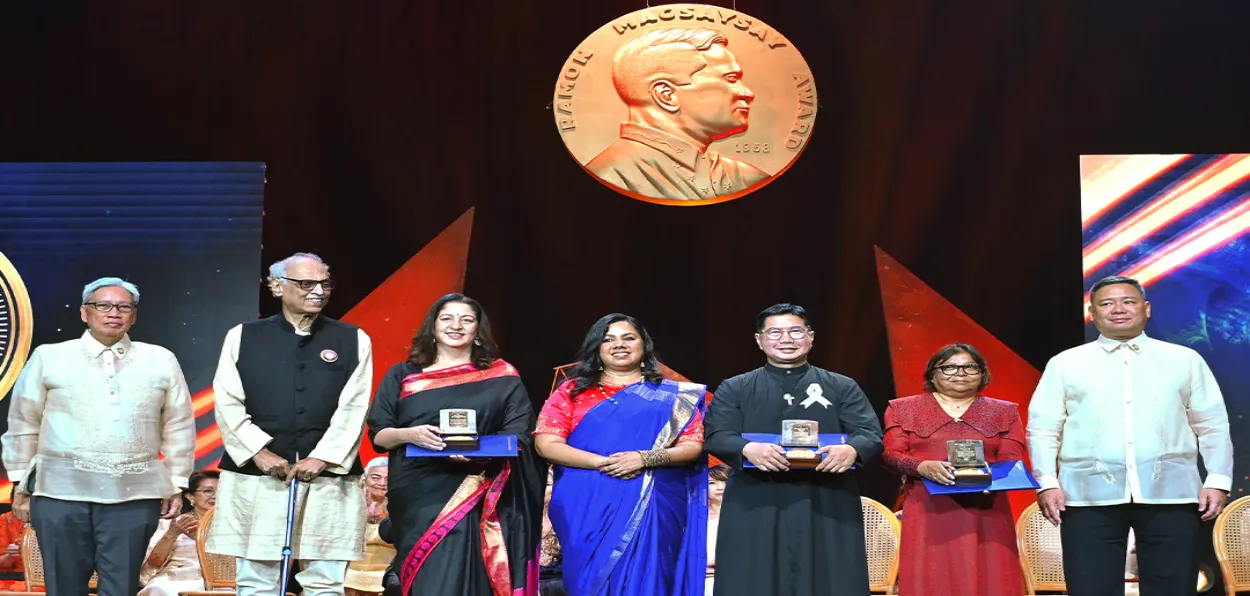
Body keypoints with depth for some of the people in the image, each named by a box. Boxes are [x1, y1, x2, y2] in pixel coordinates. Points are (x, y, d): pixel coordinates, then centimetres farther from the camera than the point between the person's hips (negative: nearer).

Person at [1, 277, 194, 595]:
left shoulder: (161, 361, 8)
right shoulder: (49, 358, 5)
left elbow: (178, 427, 12)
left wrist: (176, 484, 10)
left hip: (134, 494, 1)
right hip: (61, 491, 0)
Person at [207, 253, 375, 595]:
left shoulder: (353, 340, 8)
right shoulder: (243, 337, 8)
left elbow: (354, 408, 0)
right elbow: (228, 404, 2)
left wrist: (323, 457, -11)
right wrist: (258, 452, -10)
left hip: (328, 477, 0)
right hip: (255, 477, 0)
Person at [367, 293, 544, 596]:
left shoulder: (502, 378, 9)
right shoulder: (402, 376, 11)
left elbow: (519, 435, 2)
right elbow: (377, 434, 7)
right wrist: (409, 435, -15)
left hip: (474, 500, -1)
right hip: (417, 497, 1)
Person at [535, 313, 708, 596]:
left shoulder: (673, 396, 9)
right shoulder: (572, 392, 8)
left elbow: (693, 446, 2)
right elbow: (547, 444, -2)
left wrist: (646, 459, -17)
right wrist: (602, 463, -15)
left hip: (652, 509, 0)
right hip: (586, 509, 0)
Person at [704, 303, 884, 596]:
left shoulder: (842, 387, 12)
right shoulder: (734, 389, 11)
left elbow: (871, 433, 1)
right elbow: (717, 436, -2)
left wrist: (852, 449, -24)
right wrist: (747, 448, -26)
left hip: (828, 506, 1)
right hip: (755, 507, 0)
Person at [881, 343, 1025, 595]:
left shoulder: (1004, 412, 13)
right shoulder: (904, 409, 10)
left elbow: (1012, 460, 5)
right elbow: (891, 453, 1)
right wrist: (923, 467, -19)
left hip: (985, 513, 1)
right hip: (928, 512, -1)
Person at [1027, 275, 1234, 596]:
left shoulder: (1185, 360, 12)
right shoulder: (1064, 363, 9)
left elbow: (1213, 426, 11)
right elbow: (1042, 429, 6)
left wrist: (1218, 480, 0)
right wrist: (1047, 482, -6)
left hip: (1170, 493, 1)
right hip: (1090, 494, -1)